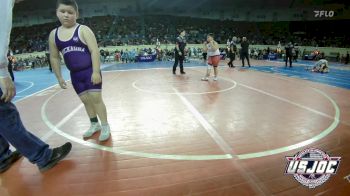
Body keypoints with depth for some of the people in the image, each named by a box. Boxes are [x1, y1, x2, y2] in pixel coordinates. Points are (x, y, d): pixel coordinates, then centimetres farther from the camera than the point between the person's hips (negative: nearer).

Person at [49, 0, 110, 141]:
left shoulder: (83, 30, -9)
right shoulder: (53, 34, 5)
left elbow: (95, 51, -16)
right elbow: (54, 58, 12)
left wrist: (96, 72, -22)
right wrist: (59, 77, 11)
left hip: (90, 71, -5)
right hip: (75, 74, 5)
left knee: (96, 99, -4)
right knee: (85, 100, 14)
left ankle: (105, 126, 10)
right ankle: (94, 124, 30)